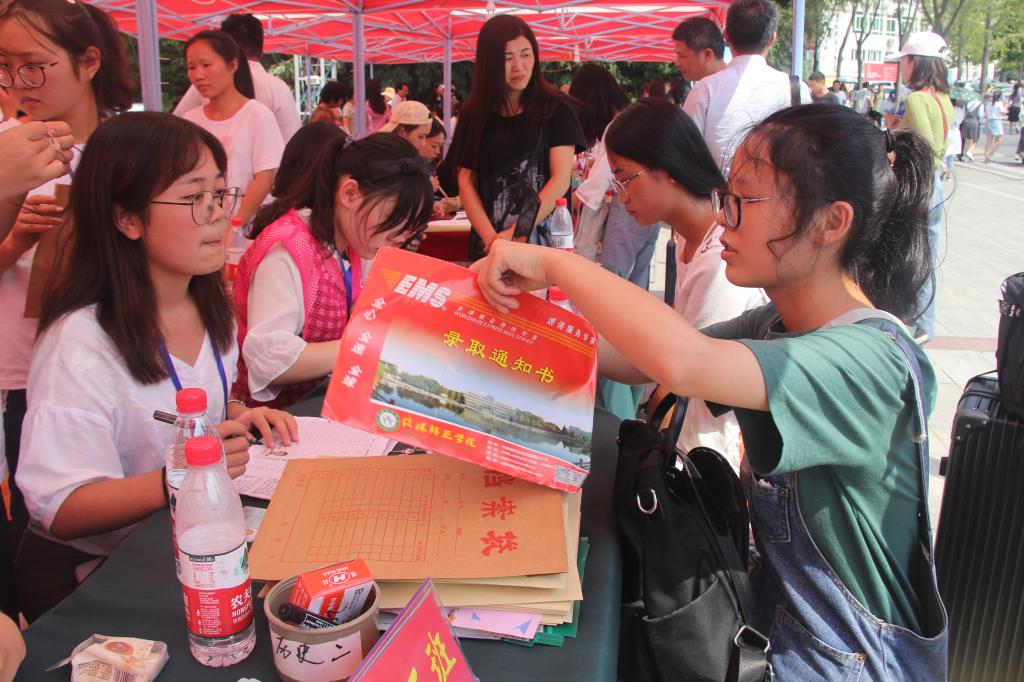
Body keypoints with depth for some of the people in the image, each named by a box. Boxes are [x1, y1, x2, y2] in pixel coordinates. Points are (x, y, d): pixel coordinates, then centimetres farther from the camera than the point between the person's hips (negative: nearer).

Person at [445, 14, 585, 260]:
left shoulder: (554, 108, -2)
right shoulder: (474, 112, 5)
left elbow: (561, 179, -9)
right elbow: (466, 183, 0)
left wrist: (516, 234, -17)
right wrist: (491, 239, -15)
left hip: (545, 239, -2)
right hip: (488, 244, 2)